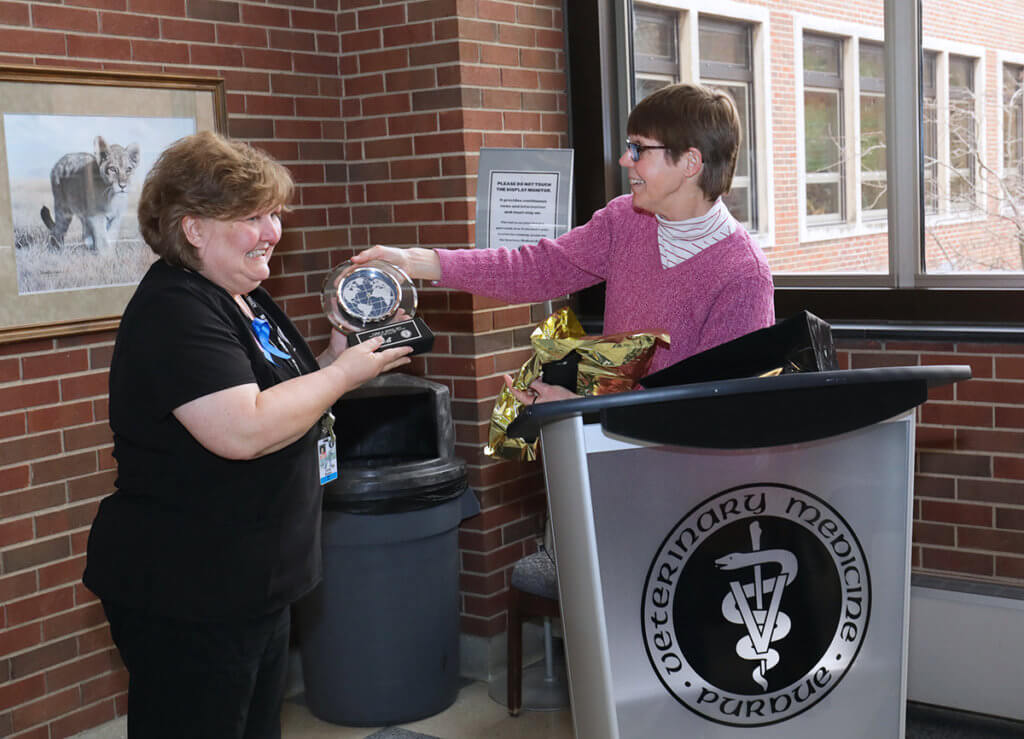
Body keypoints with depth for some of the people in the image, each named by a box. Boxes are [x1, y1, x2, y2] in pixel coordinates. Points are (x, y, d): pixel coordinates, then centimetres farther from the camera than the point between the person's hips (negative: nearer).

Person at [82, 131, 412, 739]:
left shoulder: (247, 298, 11)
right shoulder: (175, 312, -20)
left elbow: (280, 398, 20)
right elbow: (243, 432, -30)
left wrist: (338, 354, 3)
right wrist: (342, 374, -18)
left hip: (253, 585, 10)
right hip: (186, 599, -10)